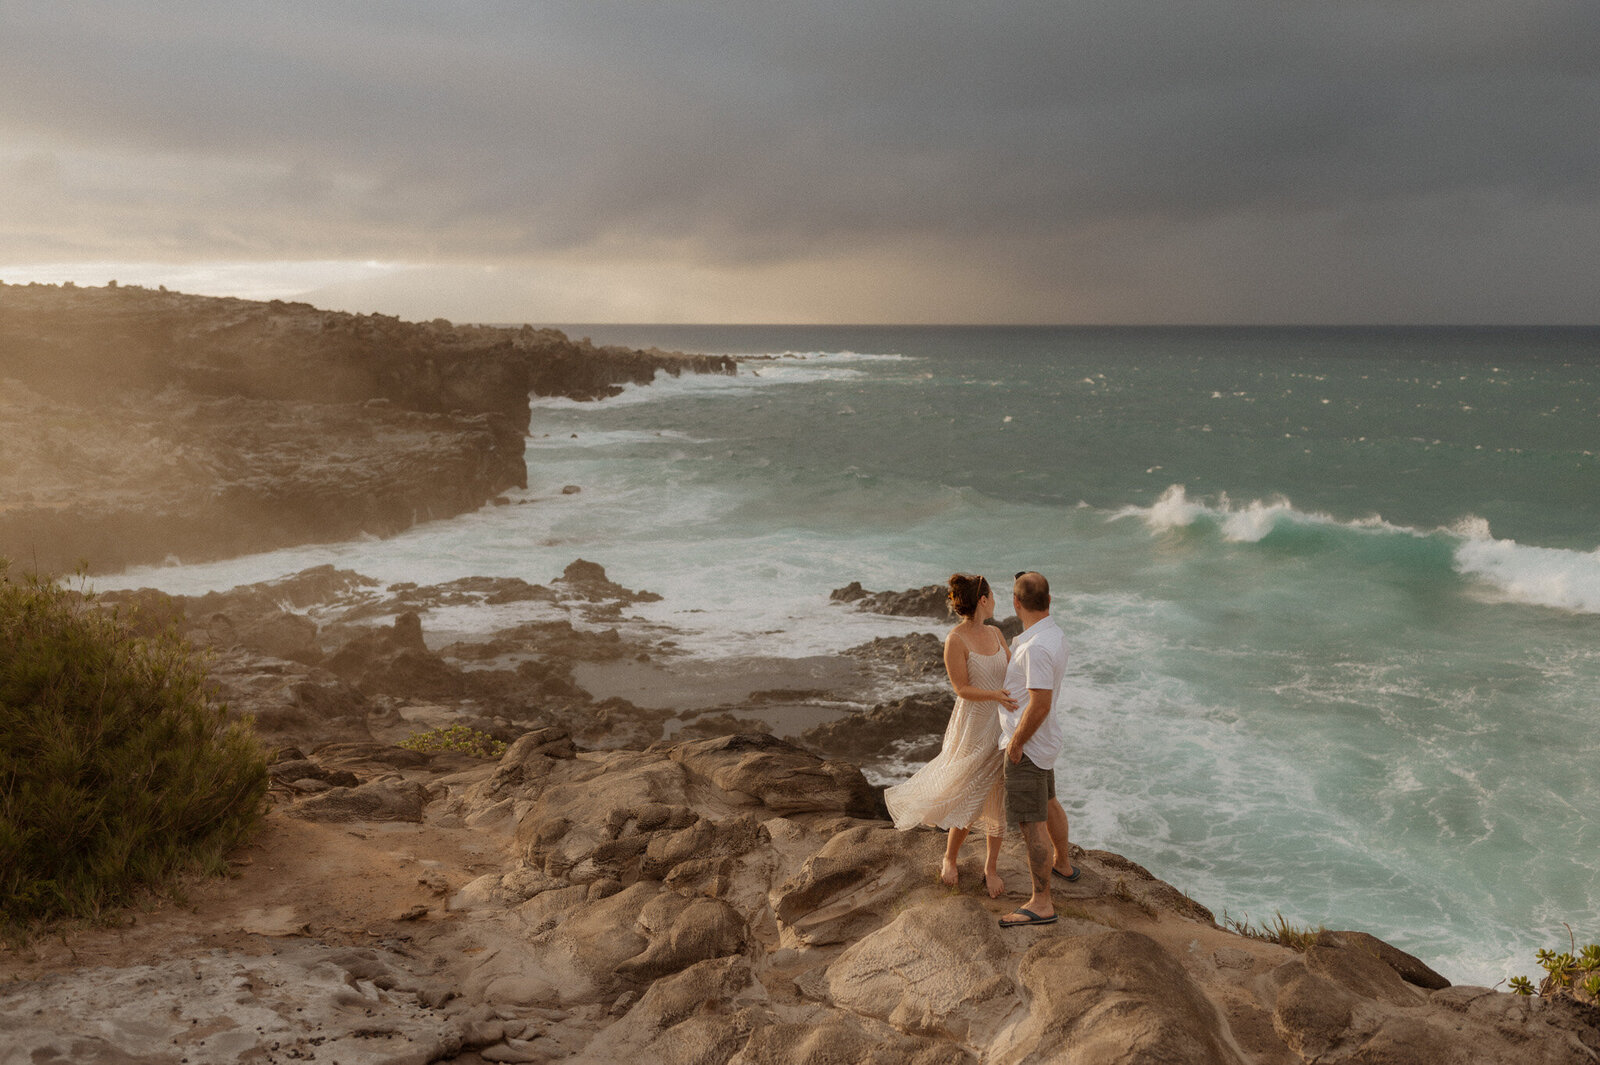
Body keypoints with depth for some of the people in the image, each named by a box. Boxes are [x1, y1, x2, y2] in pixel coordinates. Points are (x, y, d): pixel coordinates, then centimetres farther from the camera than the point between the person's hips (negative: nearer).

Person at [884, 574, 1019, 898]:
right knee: (971, 800, 2)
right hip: (973, 725, -6)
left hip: (1002, 722, 6)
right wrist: (997, 695, -29)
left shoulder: (995, 633, 6)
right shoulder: (955, 640, -15)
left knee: (999, 798, 8)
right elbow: (962, 689, -15)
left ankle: (991, 867, 23)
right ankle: (949, 859, 27)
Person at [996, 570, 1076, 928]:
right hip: (1045, 738, 10)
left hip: (1028, 743, -10)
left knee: (1031, 822, -4)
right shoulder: (1053, 635, 3)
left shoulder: (1037, 647, -28)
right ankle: (1062, 862, 48)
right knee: (1047, 803, 28)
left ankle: (1041, 903, 2)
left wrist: (1015, 743, -18)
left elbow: (1040, 704, -29)